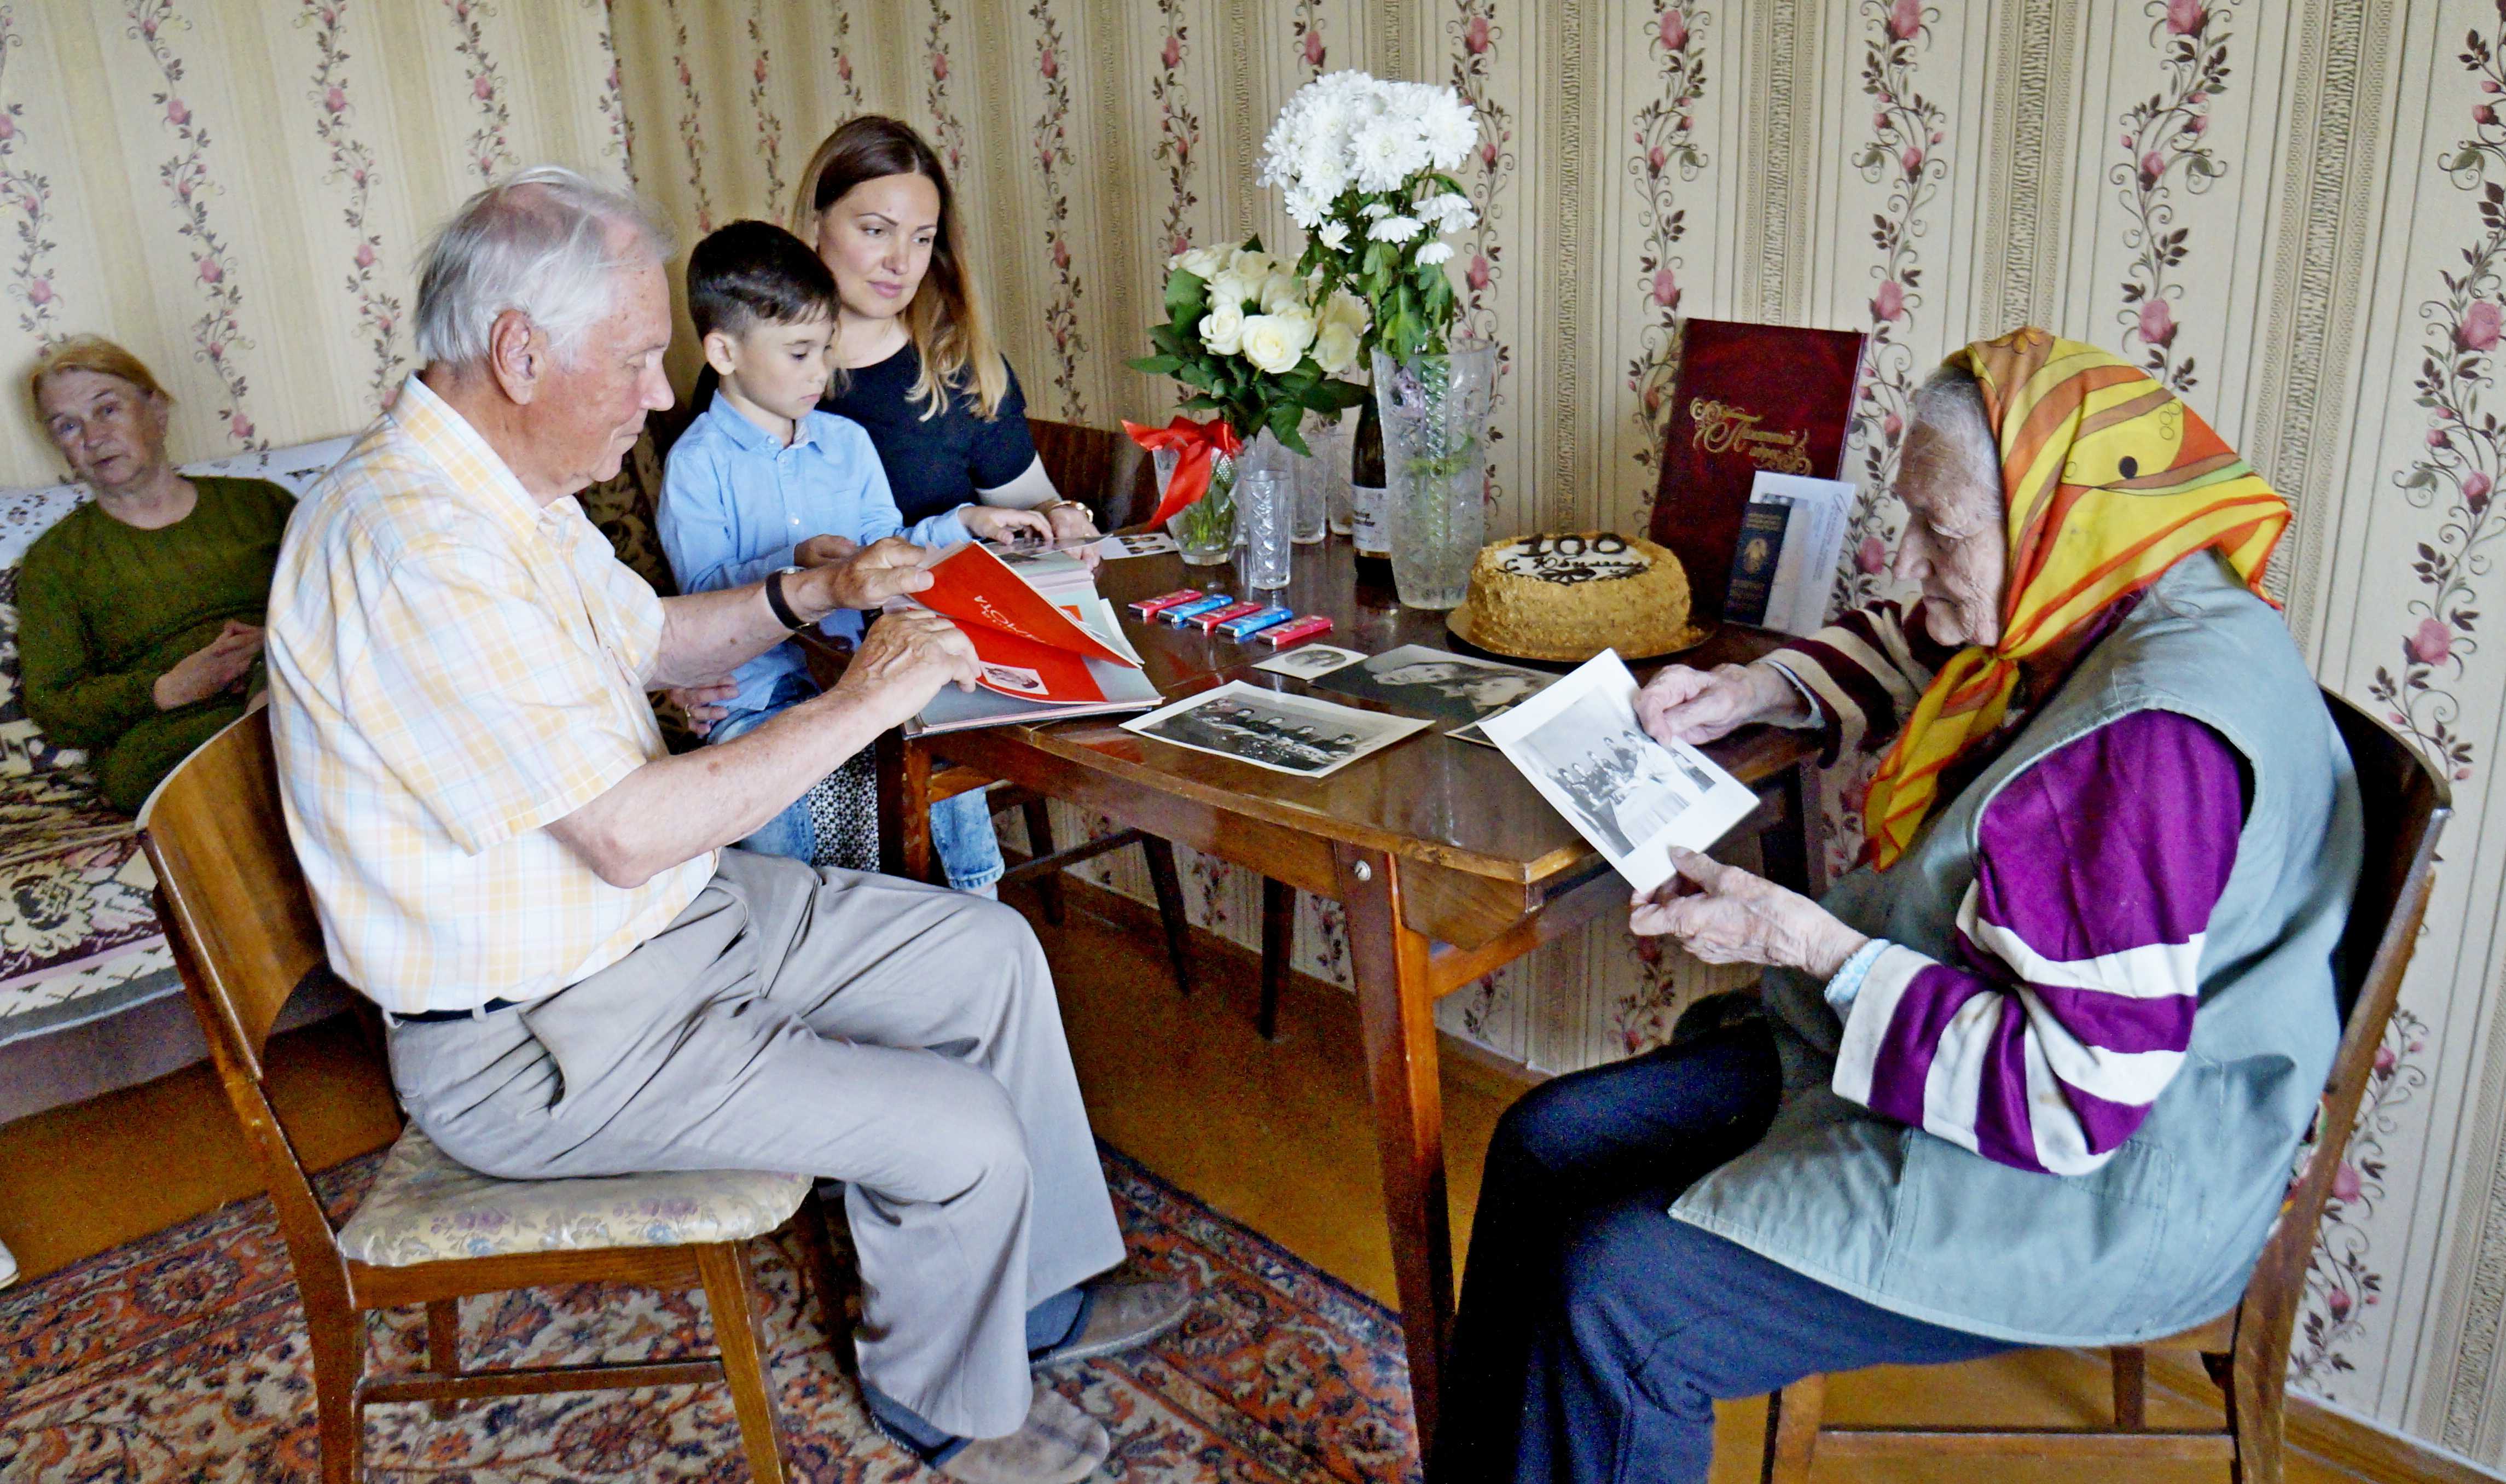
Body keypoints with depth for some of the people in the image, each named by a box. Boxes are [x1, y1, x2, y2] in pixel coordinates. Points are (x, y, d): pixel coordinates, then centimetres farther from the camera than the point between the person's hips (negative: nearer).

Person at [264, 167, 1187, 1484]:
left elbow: (643, 644, 20)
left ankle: (1043, 1294, 25)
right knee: (960, 1135, -15)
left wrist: (809, 594, 3)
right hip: (543, 1038, -10)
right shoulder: (410, 543, -29)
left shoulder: (506, 485, 4)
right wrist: (863, 701, -22)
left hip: (674, 912, 10)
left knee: (991, 953, 9)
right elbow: (630, 832, -31)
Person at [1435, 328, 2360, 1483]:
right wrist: (1756, 692, 5)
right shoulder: (2071, 620, -1)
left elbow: (2076, 1097, -28)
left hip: (2096, 1189, -10)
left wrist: (1804, 940, -24)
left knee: (1614, 1298, -20)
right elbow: (1907, 656, 24)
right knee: (1549, 1146, 3)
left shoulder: (2157, 735, -29)